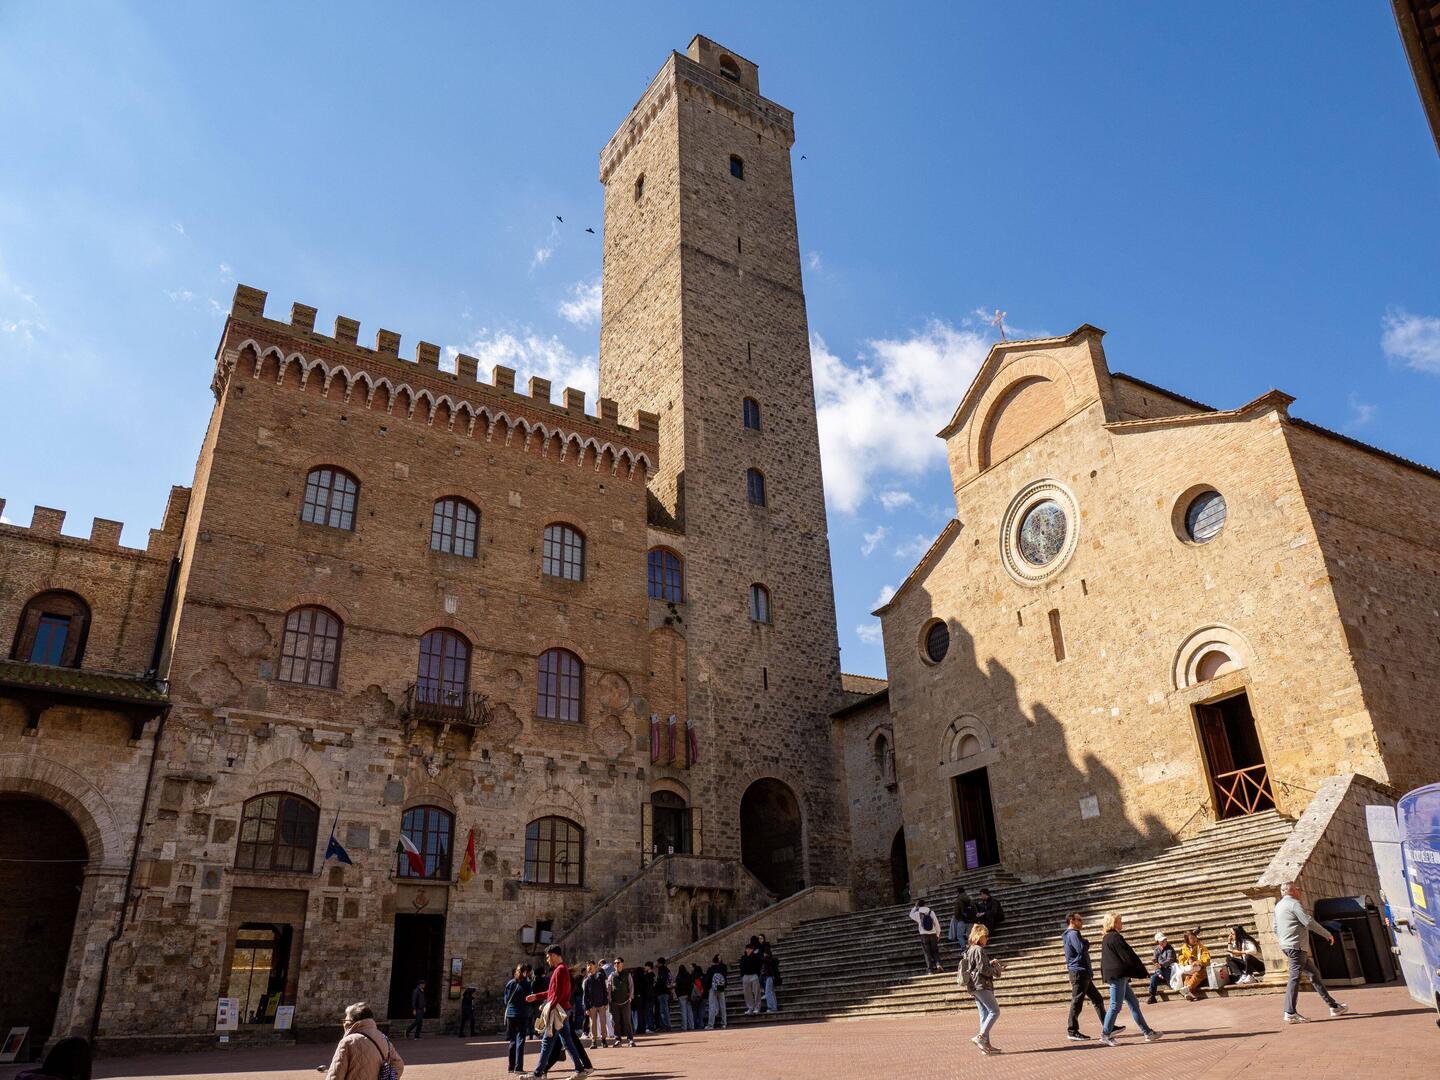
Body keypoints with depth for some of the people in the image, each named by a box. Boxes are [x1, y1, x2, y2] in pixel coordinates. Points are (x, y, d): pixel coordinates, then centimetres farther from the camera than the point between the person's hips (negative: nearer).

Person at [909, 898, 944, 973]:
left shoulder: (918, 914, -3)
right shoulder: (931, 912, -2)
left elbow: (911, 915, 20)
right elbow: (937, 924, 2)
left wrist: (915, 907, 25)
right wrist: (938, 934, 15)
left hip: (924, 935, -1)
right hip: (933, 934, 1)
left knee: (927, 952, 6)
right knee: (935, 951, 12)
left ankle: (930, 969, 1)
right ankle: (938, 964, -9)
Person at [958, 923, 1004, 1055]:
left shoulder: (969, 950, 16)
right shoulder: (979, 950, -13)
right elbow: (983, 969, -18)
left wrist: (991, 963, 13)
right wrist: (997, 970, -3)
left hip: (974, 986, 10)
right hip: (982, 985, -10)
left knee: (984, 1014, 10)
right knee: (995, 1011, -9)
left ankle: (986, 1044, 8)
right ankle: (980, 1037, -16)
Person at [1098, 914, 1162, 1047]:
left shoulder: (1106, 939, 16)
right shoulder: (1115, 937, -15)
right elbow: (1127, 955, -15)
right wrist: (1142, 970, -6)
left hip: (1113, 975, 10)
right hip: (1118, 975, -10)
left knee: (1134, 1003, 13)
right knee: (1115, 1006, -5)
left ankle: (1148, 1032, 17)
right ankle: (1105, 1035, 0)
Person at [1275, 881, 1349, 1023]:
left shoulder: (1278, 906, 20)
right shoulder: (1294, 903, -9)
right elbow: (1309, 922, -14)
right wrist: (1327, 934, -3)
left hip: (1286, 945, 10)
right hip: (1296, 945, -10)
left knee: (1314, 973, 15)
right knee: (1295, 977, -10)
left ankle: (1333, 1006, 21)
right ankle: (1290, 1013, -11)